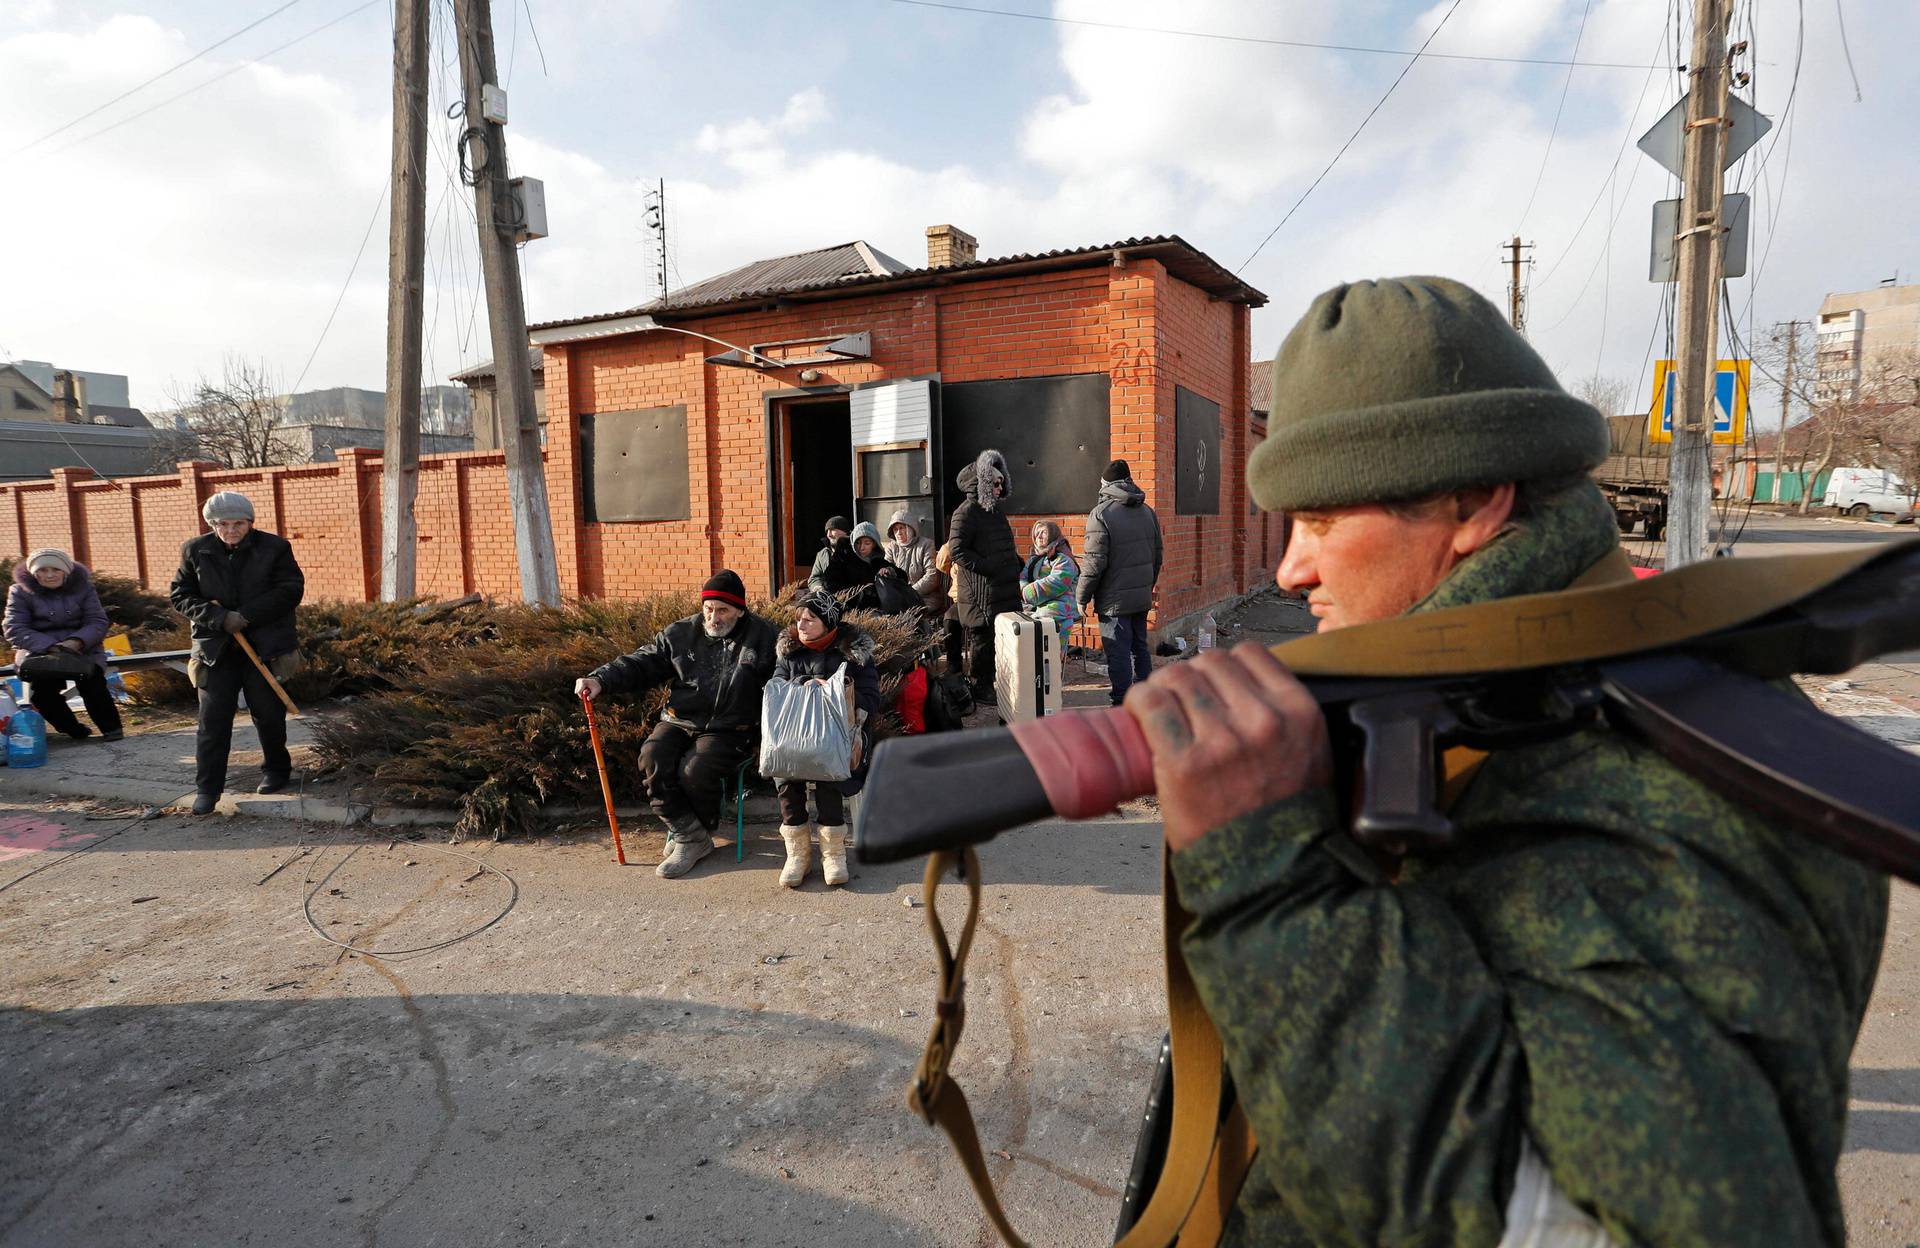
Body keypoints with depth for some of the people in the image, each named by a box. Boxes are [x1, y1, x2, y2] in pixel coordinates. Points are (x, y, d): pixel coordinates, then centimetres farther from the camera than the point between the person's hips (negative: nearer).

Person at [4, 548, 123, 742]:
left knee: (92, 682, -26)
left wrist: (76, 641, -21)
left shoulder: (83, 588, 5)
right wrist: (49, 646, -22)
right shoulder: (20, 592, 2)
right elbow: (14, 630, -5)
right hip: (38, 651, 0)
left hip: (82, 647, 0)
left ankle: (110, 727, -8)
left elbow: (98, 623, 0)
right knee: (41, 690, -24)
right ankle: (74, 730, -3)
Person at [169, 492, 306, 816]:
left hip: (266, 646, -1)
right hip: (215, 647, 1)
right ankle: (207, 787, 5)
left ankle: (276, 770, 30)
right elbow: (180, 596, 2)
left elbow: (291, 591, -9)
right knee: (212, 719, -1)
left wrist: (246, 615, -17)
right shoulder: (195, 551, 2)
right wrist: (220, 618, -15)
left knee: (268, 714, 10)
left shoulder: (275, 547, -3)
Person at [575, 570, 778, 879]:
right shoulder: (680, 634, 8)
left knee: (694, 769, -29)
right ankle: (690, 835, -11)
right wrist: (601, 679, -10)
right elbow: (641, 663, 6)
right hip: (679, 723, 4)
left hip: (728, 730, -4)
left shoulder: (763, 637, 1)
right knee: (652, 759, -25)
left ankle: (692, 836, 1)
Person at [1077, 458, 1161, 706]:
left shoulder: (1101, 513, -13)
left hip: (1114, 600, -7)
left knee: (1118, 654, -2)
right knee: (1140, 648, 17)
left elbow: (1095, 563, -16)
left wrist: (1082, 597, -7)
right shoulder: (1147, 511, 10)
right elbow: (1157, 556, 15)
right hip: (1142, 597, 7)